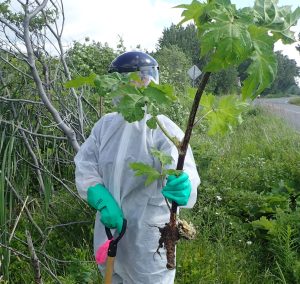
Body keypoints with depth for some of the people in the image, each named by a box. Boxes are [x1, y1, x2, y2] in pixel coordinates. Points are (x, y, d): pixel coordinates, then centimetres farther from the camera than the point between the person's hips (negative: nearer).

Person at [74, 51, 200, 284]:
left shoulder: (162, 128, -15)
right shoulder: (105, 124, 2)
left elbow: (182, 171, -27)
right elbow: (84, 165, -4)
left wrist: (183, 188, -51)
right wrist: (102, 200, -20)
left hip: (147, 234, -5)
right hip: (109, 230, 6)